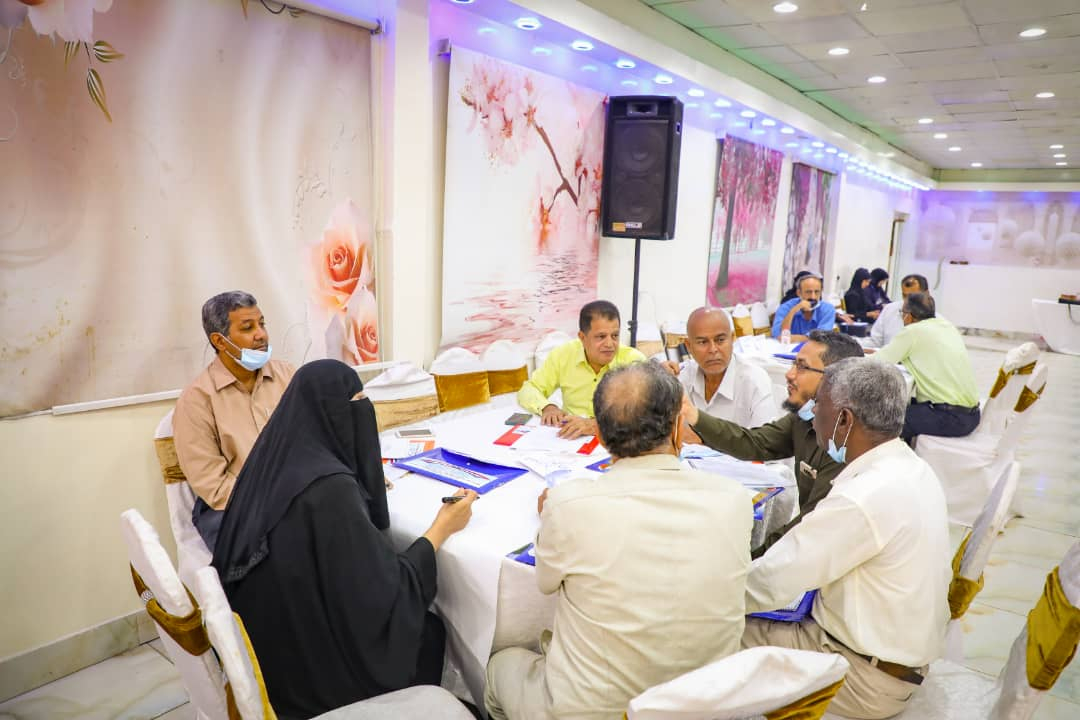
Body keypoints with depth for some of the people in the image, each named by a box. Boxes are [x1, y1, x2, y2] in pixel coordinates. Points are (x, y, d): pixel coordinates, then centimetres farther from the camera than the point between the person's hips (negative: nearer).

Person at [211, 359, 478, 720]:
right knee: (429, 632, 17)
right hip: (308, 667, -7)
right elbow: (385, 596, -24)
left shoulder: (275, 461, -5)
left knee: (417, 621, 24)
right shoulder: (330, 488, -30)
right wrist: (442, 528, -13)